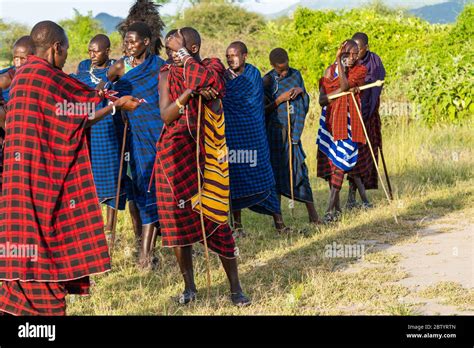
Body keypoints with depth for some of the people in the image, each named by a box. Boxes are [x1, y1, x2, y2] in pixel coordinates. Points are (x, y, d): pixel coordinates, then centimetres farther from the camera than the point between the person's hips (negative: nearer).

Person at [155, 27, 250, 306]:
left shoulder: (211, 69, 1)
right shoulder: (168, 74, 3)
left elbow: (217, 110, -15)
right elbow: (166, 115, -7)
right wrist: (190, 90, -21)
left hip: (206, 154, -1)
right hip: (176, 155, 2)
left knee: (217, 218, -3)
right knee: (179, 219, 4)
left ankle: (235, 287, 6)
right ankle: (189, 286, 18)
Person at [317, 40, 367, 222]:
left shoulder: (360, 70, 1)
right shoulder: (330, 70, 7)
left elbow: (344, 85, -18)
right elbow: (322, 100, -3)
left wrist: (339, 61, -14)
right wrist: (344, 90, -16)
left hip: (348, 121, -3)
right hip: (330, 120, 3)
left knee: (340, 162, -11)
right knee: (330, 162, 3)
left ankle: (331, 209, -11)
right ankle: (336, 206, 15)